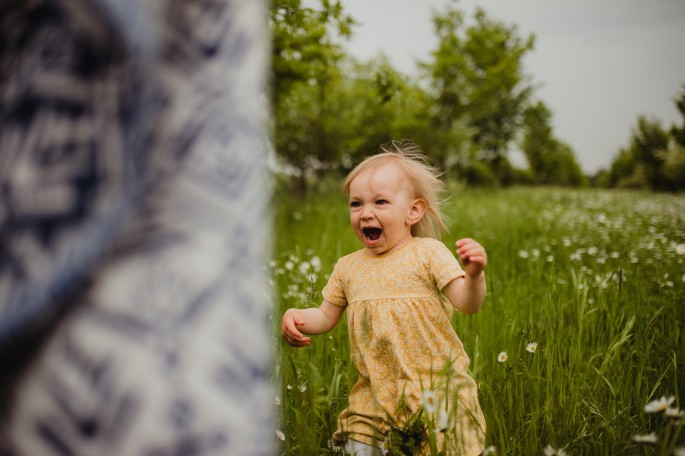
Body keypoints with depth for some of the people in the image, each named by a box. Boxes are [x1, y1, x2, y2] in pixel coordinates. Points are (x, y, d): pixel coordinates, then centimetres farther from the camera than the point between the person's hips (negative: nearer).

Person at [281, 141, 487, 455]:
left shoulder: (427, 252, -7)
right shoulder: (347, 267, 6)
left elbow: (467, 303, -13)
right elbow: (326, 316, 13)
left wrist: (474, 275, -34)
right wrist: (296, 317, -7)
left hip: (436, 385, -3)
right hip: (376, 391, 4)